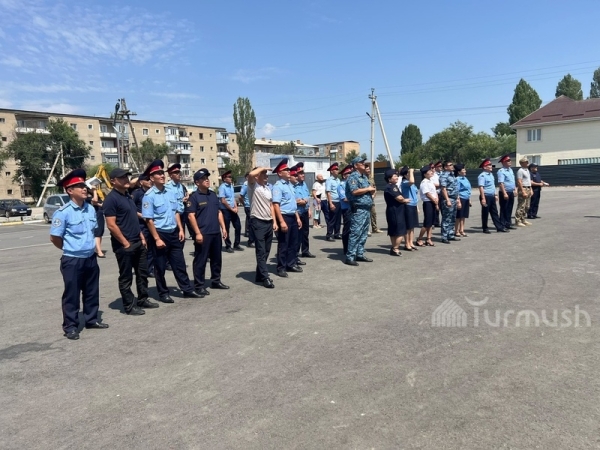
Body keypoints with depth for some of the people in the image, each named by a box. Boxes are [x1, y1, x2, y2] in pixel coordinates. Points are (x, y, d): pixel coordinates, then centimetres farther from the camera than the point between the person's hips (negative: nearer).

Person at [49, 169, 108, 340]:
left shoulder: (91, 209, 4)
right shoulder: (63, 213, -15)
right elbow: (54, 238, -10)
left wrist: (94, 247, 11)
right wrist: (71, 249, 2)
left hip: (91, 258, 6)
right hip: (72, 260, -6)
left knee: (92, 291, 16)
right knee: (72, 294, 5)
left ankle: (91, 319, 32)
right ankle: (70, 326, 17)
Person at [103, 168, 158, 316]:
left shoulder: (128, 196, 13)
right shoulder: (111, 199, -14)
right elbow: (111, 225, -19)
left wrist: (142, 237, 13)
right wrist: (125, 243, -16)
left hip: (138, 242, 9)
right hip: (124, 245, -9)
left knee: (143, 272, 16)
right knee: (126, 277, 4)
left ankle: (143, 299, 30)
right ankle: (129, 306, 14)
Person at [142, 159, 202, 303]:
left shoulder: (170, 192, 7)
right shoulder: (149, 196, -12)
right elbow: (149, 220, -15)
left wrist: (181, 229, 5)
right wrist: (157, 239, -17)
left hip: (174, 233, 6)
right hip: (160, 234, -5)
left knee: (179, 263, 12)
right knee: (160, 266, 8)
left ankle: (187, 290, 21)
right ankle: (163, 293, 22)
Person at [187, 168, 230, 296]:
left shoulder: (213, 195, 12)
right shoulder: (194, 196, -9)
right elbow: (191, 216, -14)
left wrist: (223, 228, 12)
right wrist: (197, 233, -18)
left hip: (216, 232, 7)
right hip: (203, 234, -7)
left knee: (217, 258, 15)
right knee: (200, 260, 0)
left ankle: (216, 281, 29)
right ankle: (199, 285, 9)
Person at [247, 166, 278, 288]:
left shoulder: (268, 188, 17)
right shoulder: (253, 186, -6)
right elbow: (251, 174, -28)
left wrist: (274, 221, 11)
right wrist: (262, 168, -12)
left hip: (269, 222, 8)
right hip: (258, 222, -8)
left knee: (266, 251, 12)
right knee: (260, 251, -4)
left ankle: (259, 276, 23)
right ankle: (266, 277, -3)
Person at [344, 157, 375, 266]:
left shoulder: (364, 177, 20)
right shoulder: (353, 177, -8)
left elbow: (370, 190, 26)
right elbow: (354, 191, -22)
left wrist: (372, 190, 2)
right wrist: (368, 189, -11)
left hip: (367, 208, 9)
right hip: (358, 209, -9)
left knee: (364, 233, 12)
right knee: (355, 233, -10)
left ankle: (360, 254, 20)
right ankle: (350, 257, -8)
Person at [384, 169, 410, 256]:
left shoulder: (394, 186, 17)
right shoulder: (390, 187, -16)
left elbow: (400, 197, 18)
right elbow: (399, 198, -21)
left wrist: (403, 200, -3)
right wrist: (405, 200, -1)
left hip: (396, 212, 10)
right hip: (395, 212, -10)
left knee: (393, 232, 13)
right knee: (401, 232, -8)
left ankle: (394, 248, 19)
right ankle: (395, 249, -5)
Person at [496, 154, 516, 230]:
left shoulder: (510, 170, 14)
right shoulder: (501, 171, -14)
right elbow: (501, 183, -22)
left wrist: (515, 190, 18)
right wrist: (504, 193, -26)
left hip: (511, 192, 8)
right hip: (505, 193, -8)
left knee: (509, 209, 14)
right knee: (504, 209, -2)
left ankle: (508, 224, 23)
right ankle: (503, 225, 4)